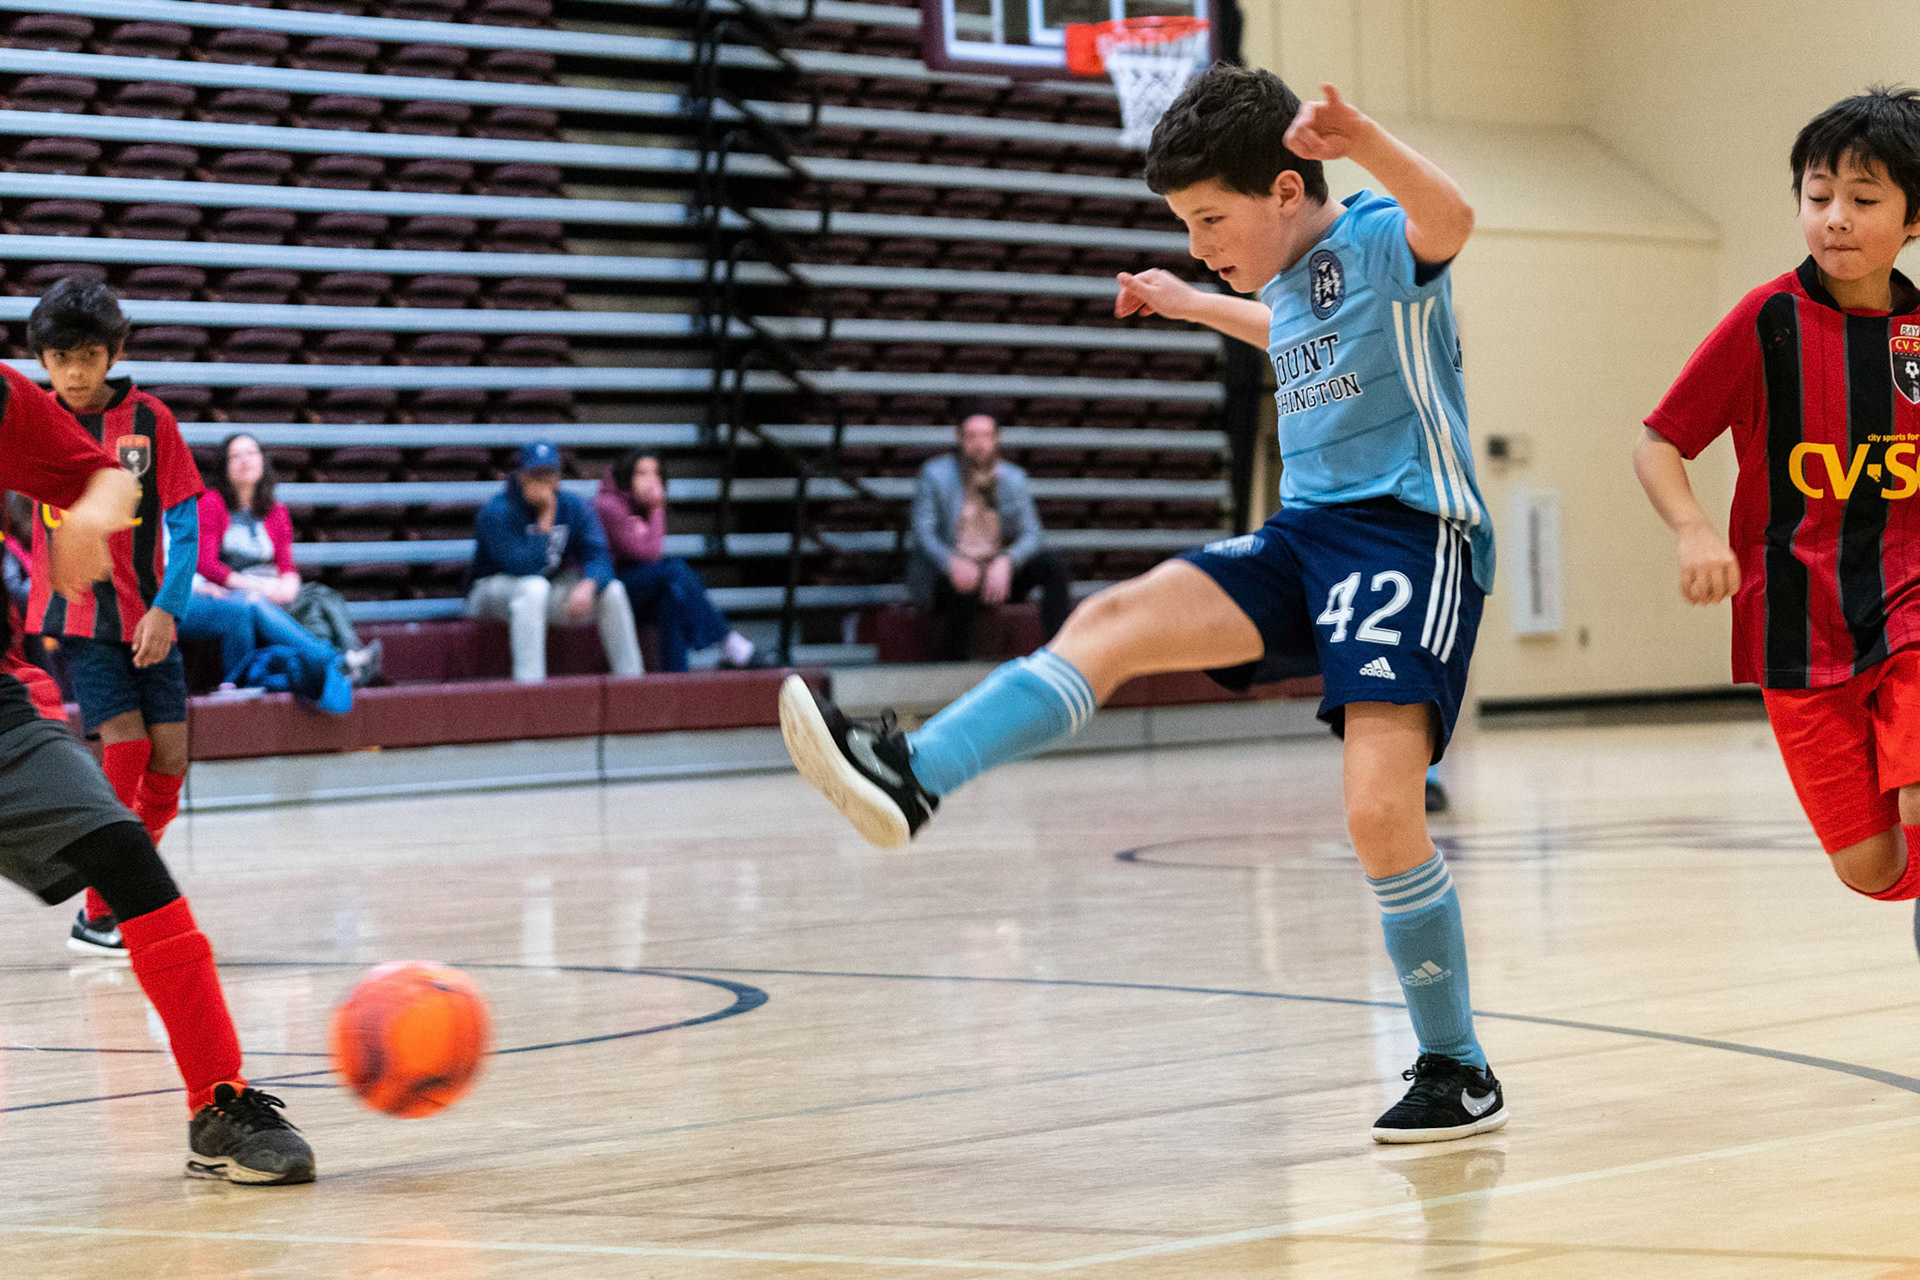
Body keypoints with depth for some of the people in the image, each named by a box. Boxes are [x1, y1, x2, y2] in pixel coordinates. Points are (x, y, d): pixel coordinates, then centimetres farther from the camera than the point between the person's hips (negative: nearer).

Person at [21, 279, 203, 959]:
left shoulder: (149, 418, -2)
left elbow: (183, 520, -3)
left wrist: (167, 609, -14)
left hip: (146, 616, 2)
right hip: (73, 617, -2)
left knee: (170, 756, -4)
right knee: (125, 746, -14)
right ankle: (97, 916, -3)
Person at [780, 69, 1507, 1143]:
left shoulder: (1379, 239, -10)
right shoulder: (1290, 281, 16)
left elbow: (1450, 220, -36)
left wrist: (1361, 141, -54)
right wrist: (1188, 304, 51)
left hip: (1410, 536, -8)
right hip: (1307, 532, 8)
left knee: (1380, 809, -18)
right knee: (1117, 620, -10)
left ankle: (1460, 1072, -3)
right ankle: (911, 780, -19)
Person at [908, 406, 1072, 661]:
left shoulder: (1013, 478, 8)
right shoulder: (934, 474, 0)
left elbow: (1031, 533, -1)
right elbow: (923, 532, -9)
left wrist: (1005, 563, -25)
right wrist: (953, 563, -31)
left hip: (999, 573, 4)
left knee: (1054, 566, -21)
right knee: (963, 589, -39)